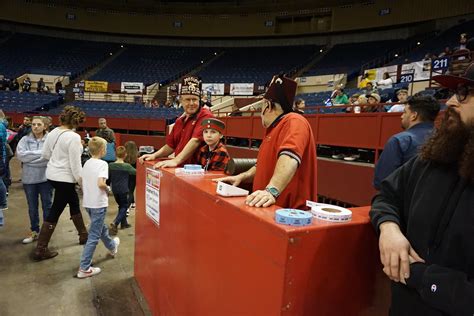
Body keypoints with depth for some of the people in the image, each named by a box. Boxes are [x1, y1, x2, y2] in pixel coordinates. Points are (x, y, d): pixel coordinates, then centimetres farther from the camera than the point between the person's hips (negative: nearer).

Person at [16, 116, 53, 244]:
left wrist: (30, 158, -14)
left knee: (47, 205, 9)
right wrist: (41, 153, -16)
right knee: (32, 207, 14)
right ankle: (34, 231, 28)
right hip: (29, 178, 3)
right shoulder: (25, 140, 2)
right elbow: (20, 155, -12)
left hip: (45, 177, -2)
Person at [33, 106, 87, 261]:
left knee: (74, 203, 22)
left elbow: (45, 154, 9)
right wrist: (82, 181, -11)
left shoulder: (53, 132, 2)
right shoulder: (74, 137, -21)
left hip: (52, 174, 9)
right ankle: (40, 250, 12)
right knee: (55, 212, 3)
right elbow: (75, 164, -20)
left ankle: (83, 235, 38)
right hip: (64, 178, -9)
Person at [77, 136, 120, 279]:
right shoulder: (102, 164, -16)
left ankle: (112, 247, 52)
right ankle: (84, 269, 3)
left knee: (101, 227, 27)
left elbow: (82, 181, 11)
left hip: (87, 202, 8)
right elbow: (101, 183, -27)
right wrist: (107, 189, -9)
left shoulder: (87, 163, 6)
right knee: (94, 236, 0)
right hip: (98, 204, -8)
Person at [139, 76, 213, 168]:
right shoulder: (180, 120, 19)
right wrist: (154, 155, 10)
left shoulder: (205, 116, -9)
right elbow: (171, 145, 23)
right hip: (180, 169, 7)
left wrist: (176, 161, -26)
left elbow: (196, 140, -21)